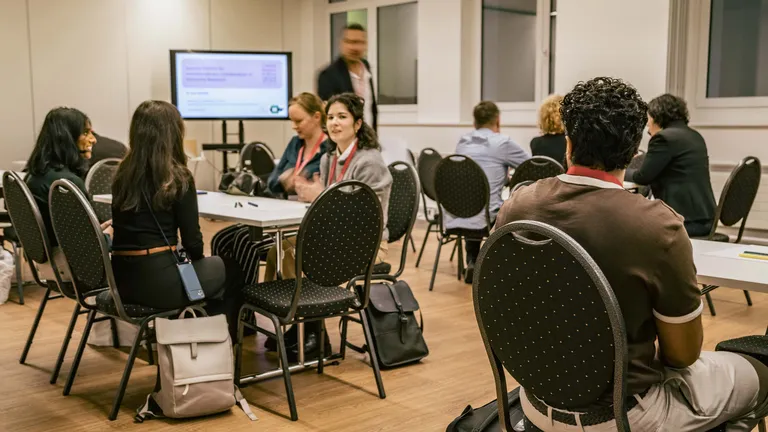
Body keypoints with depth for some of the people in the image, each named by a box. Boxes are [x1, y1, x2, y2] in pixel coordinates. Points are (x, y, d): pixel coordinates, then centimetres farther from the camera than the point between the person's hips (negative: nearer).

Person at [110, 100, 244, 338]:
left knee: (213, 266, 30)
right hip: (158, 279, -6)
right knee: (230, 269, 21)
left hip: (123, 278, 7)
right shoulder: (178, 177, -11)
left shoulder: (122, 173, 6)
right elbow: (192, 241, -10)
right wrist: (193, 257, 13)